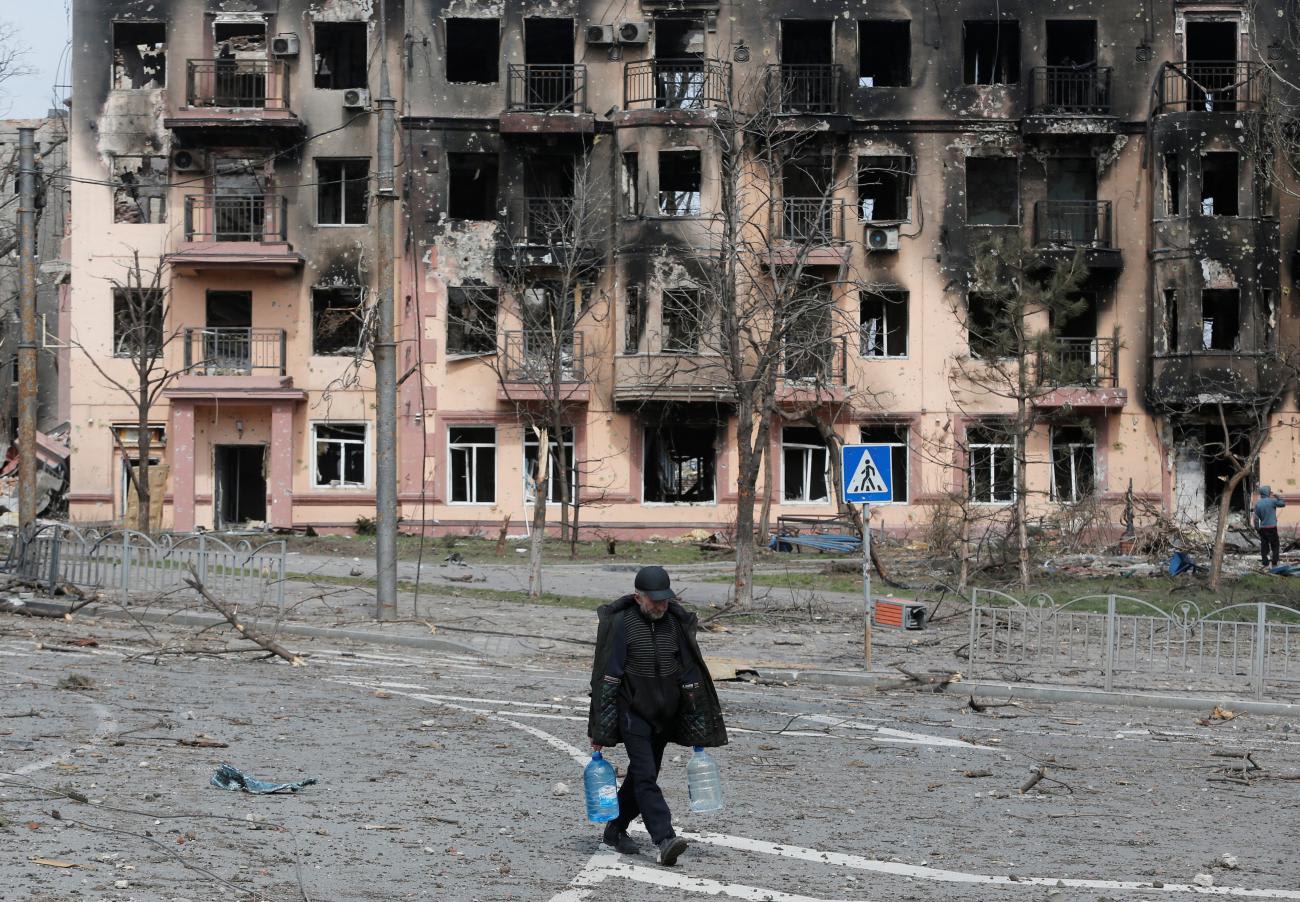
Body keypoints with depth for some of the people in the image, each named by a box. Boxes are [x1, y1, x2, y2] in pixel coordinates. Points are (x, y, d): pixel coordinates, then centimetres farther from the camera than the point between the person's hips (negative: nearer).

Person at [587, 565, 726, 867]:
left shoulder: (677, 624, 2)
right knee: (645, 776, -14)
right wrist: (599, 730, -12)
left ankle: (615, 830, 28)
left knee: (642, 775, 12)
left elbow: (691, 677, 8)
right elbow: (607, 679, -9)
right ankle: (664, 840, -23)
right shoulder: (622, 624, -10)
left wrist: (697, 729, 7)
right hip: (632, 713, -5)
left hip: (665, 716, 5)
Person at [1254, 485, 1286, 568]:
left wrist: (1257, 528, 13)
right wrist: (1276, 496, 9)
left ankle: (1265, 564, 6)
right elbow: (1283, 504, 3)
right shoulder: (1272, 501, -10)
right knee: (1275, 546, 4)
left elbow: (1256, 518, 4)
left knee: (1264, 547, 7)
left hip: (1262, 528, 4)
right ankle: (1274, 564, 0)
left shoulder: (1257, 503, 3)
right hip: (1272, 527, -4)